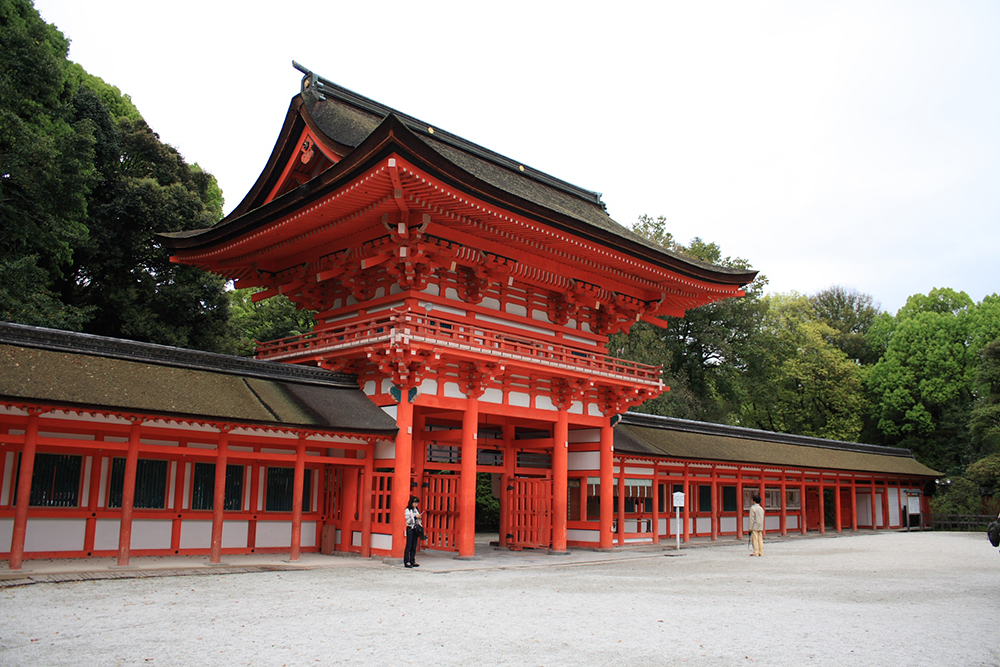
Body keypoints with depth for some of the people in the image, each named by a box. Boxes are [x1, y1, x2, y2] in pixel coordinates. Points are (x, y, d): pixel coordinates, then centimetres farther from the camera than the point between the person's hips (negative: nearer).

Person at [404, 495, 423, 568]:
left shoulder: (416, 510, 15)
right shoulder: (407, 510, -4)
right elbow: (408, 521, -11)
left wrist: (420, 518, 0)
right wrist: (415, 517, -19)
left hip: (416, 529, 6)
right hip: (410, 529, -6)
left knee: (414, 546, 6)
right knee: (409, 546, -7)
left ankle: (412, 561, 10)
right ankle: (406, 562, -6)